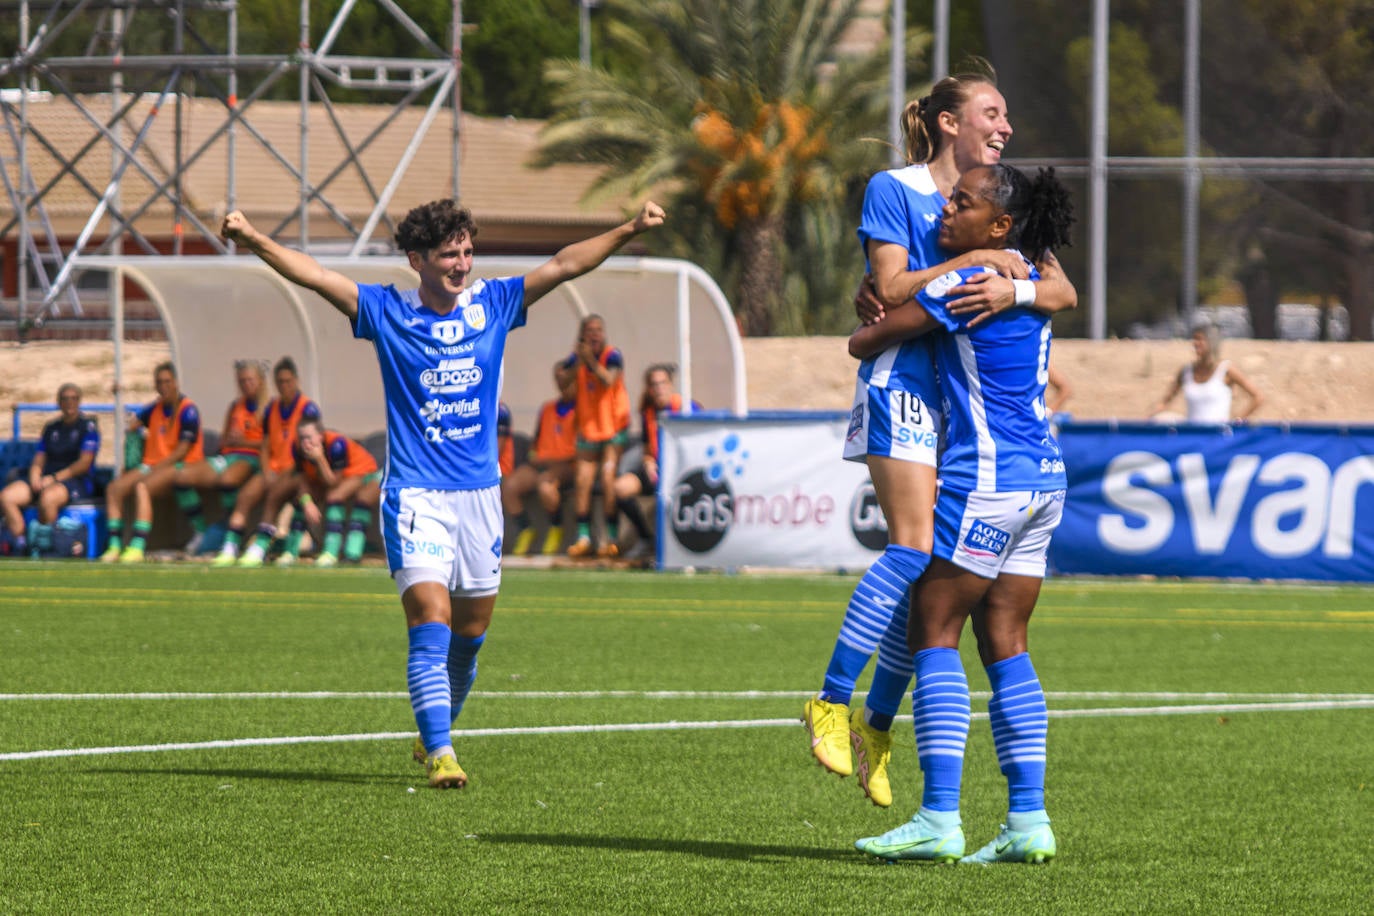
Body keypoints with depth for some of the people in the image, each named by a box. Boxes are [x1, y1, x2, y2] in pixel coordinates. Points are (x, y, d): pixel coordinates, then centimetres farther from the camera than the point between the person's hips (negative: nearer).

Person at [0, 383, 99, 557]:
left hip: (77, 482, -6)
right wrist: (34, 477, -6)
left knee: (47, 497, -41)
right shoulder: (50, 428, 20)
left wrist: (55, 478, -14)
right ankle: (20, 547, -22)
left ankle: (41, 547, -28)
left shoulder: (88, 426, 2)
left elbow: (84, 464, -7)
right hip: (47, 480, 6)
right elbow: (38, 460, 17)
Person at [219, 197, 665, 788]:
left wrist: (630, 230, -8)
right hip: (416, 494, -4)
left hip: (480, 491, 4)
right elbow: (315, 277, -10)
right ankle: (439, 753, -22)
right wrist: (253, 240, -24)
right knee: (430, 623, -16)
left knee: (470, 632, 11)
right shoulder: (387, 313, -2)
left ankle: (436, 733, 31)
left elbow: (563, 266, 1)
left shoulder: (492, 304, 5)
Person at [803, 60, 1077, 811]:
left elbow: (1064, 291, 5)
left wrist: (1015, 288, -16)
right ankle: (831, 703, -16)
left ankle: (876, 723, 12)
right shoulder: (893, 190, 0)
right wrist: (976, 261, -14)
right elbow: (891, 288, -10)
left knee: (935, 572, 1)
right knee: (915, 551, -20)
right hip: (904, 381, -6)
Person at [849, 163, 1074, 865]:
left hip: (986, 479, -9)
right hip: (1041, 483, 9)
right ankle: (1028, 820, 3)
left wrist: (861, 337, 18)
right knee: (1004, 646, 8)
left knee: (932, 632, -5)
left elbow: (866, 340, -8)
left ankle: (939, 819, -11)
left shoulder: (968, 284, -14)